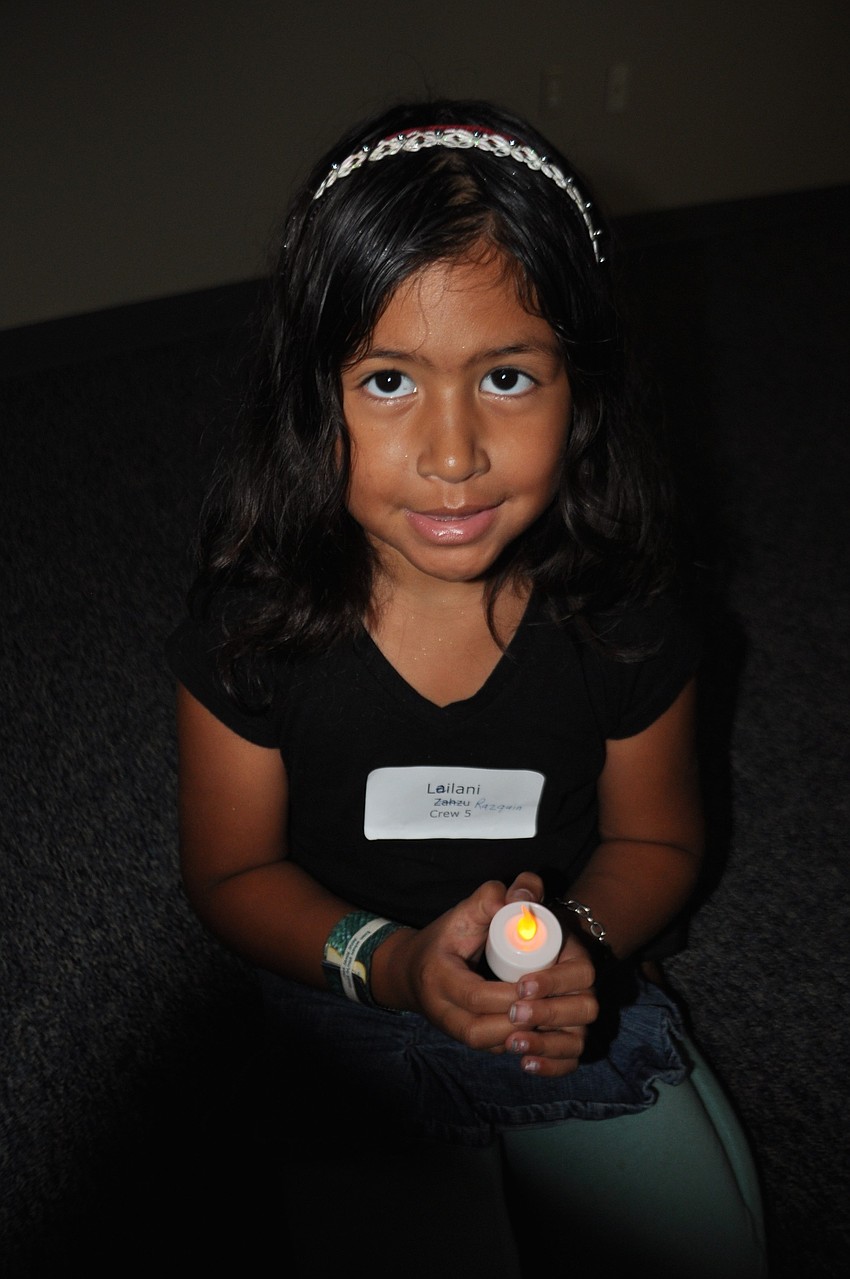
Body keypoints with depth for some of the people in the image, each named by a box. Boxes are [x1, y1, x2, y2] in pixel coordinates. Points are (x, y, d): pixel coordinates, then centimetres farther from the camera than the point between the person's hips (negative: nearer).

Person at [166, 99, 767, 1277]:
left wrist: (581, 941, -22)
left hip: (579, 1006, 2)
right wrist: (393, 960, -25)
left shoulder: (626, 616, -17)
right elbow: (231, 871, -8)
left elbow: (655, 836, 0)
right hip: (355, 1024, -1)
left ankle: (534, 1167, 29)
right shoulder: (251, 628, -21)